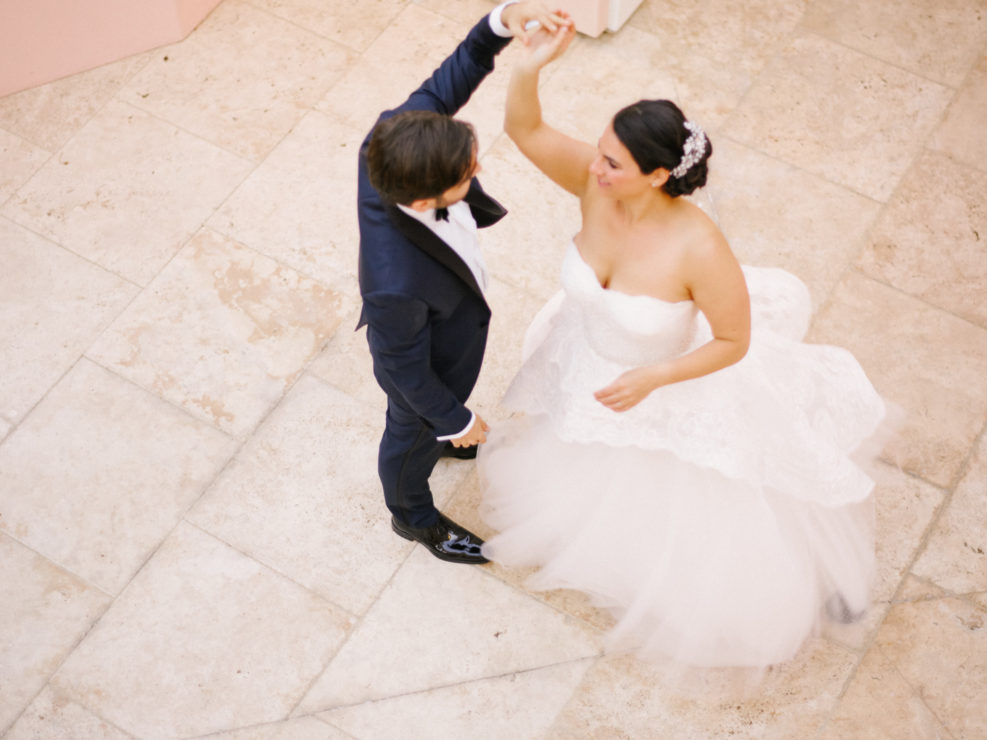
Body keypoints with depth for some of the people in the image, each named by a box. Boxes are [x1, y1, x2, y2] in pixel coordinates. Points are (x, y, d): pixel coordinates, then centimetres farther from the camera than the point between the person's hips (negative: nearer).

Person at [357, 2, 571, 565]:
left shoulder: (391, 144, -36)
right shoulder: (397, 283, -49)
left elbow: (446, 84, -20)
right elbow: (406, 368, -29)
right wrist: (458, 421, -10)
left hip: (450, 322, 6)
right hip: (425, 363, -6)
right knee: (416, 434, 28)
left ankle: (441, 439, 74)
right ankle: (415, 516, 62)